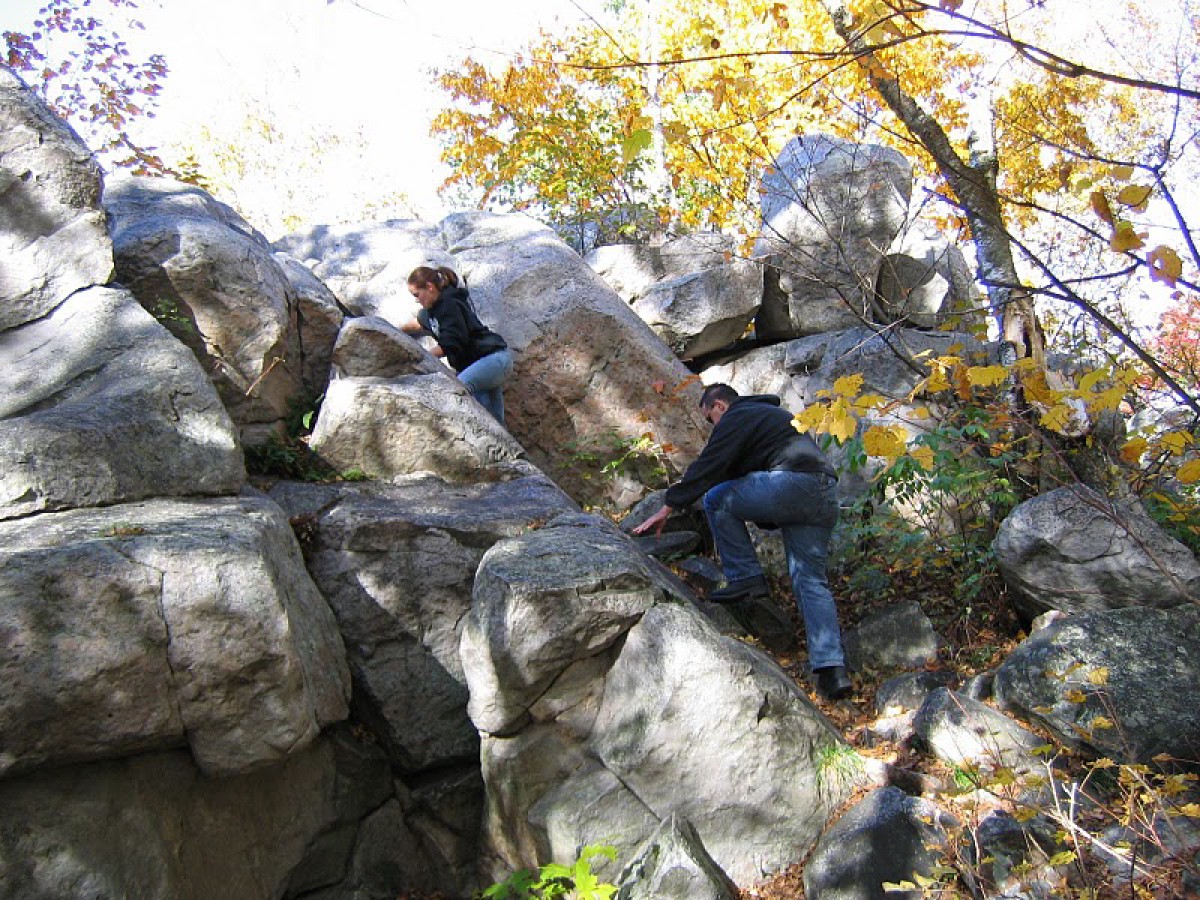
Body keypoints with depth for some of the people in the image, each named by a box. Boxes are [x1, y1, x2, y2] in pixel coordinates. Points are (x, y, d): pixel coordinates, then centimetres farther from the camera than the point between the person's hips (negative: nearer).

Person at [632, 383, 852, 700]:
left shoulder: (736, 418, 5)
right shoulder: (771, 413, 35)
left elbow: (708, 466, -1)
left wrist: (667, 509, 3)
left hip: (793, 482, -9)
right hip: (826, 496, 9)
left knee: (716, 498, 7)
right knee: (810, 579, 5)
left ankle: (745, 577, 2)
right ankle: (831, 668, -5)